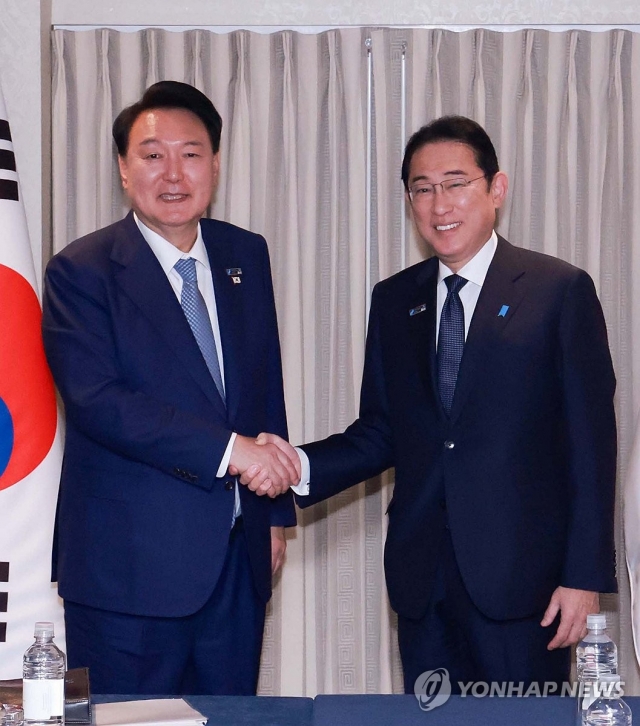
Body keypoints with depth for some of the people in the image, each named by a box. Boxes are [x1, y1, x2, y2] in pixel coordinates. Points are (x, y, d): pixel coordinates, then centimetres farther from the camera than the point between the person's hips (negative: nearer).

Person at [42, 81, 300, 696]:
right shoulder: (82, 270, -8)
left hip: (237, 557, 5)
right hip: (131, 567, -5)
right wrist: (227, 449, -25)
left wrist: (276, 511, 16)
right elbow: (96, 400, -20)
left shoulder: (245, 256, 10)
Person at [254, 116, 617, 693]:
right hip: (422, 577, 4)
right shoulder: (394, 301, 12)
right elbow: (381, 433, 13)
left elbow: (591, 445, -5)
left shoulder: (560, 291, -2)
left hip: (520, 577, -4)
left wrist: (585, 576, -9)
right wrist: (302, 467, -7)